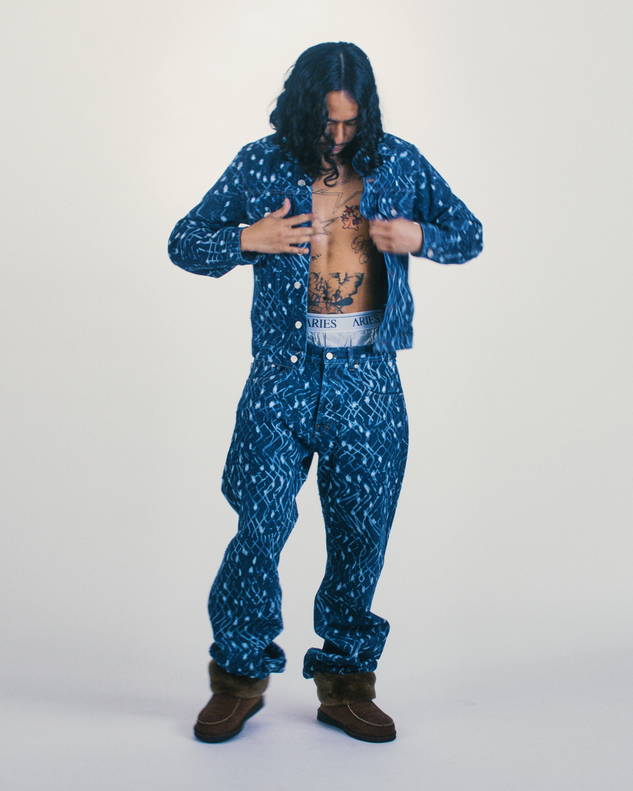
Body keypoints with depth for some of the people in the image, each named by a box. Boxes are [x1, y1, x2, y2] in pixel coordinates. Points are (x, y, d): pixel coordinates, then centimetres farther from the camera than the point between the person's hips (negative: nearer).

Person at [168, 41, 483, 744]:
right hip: (283, 376, -1)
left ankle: (346, 682, 23)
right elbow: (183, 242, 10)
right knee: (260, 526, -4)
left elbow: (468, 233, 16)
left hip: (369, 378, 2)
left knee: (361, 534, 6)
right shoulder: (261, 166, 3)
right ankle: (241, 673, 18)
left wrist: (419, 236, -6)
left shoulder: (397, 163, 6)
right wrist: (247, 239, -9)